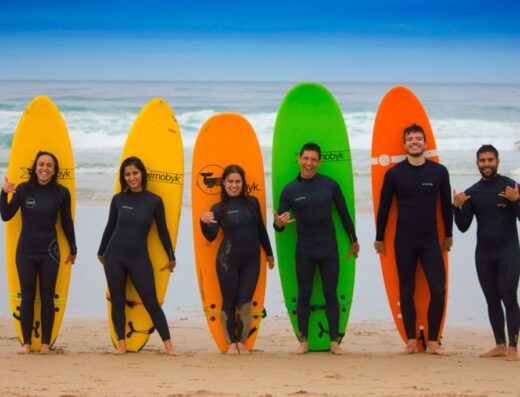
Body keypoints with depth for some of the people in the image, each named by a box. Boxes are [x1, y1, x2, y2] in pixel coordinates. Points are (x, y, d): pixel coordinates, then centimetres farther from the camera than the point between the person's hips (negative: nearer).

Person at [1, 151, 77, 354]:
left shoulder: (61, 193, -3)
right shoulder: (23, 189, -2)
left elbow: (67, 223, 6)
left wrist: (73, 249, 12)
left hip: (49, 252, -1)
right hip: (26, 251, 1)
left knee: (47, 297, 4)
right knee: (27, 297, 5)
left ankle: (45, 343, 11)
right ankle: (26, 343, 10)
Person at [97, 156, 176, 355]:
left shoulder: (154, 201, -3)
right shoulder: (118, 199, 1)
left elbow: (162, 231, 5)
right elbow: (110, 227, 13)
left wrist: (171, 257, 12)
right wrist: (101, 252, 21)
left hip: (139, 258, -2)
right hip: (115, 256, 2)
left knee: (151, 302, -4)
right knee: (117, 301, 6)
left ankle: (168, 344, 1)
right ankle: (122, 344, 15)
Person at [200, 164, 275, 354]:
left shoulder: (252, 202, 6)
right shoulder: (218, 208, 0)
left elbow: (261, 230, 14)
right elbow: (211, 236, -9)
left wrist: (269, 253, 19)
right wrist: (204, 222, -28)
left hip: (251, 262, 1)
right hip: (227, 261, -1)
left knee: (245, 303, -1)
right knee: (229, 302, 4)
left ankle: (242, 342, 10)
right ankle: (231, 343, 13)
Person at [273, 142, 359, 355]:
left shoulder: (330, 185, 0)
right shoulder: (290, 190, 0)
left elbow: (344, 213, 10)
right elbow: (278, 225, 1)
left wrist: (354, 240, 15)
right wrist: (279, 223, -23)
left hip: (329, 249, 0)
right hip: (304, 250, 0)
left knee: (331, 294, 2)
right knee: (304, 294, 3)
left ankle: (334, 342, 5)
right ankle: (303, 341, 9)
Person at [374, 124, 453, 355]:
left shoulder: (439, 171, 2)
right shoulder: (394, 173, 0)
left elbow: (446, 204, 12)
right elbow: (384, 206, 7)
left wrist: (448, 235, 18)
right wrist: (379, 238, 11)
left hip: (430, 240, 0)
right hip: (403, 241, 0)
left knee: (438, 290, -8)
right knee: (406, 292, 4)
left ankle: (432, 342, 0)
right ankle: (411, 342, 11)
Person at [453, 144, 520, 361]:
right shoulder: (472, 193, 9)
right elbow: (463, 227, 8)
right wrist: (457, 207, -8)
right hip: (484, 252, 4)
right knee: (492, 300, 7)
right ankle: (500, 345, 13)